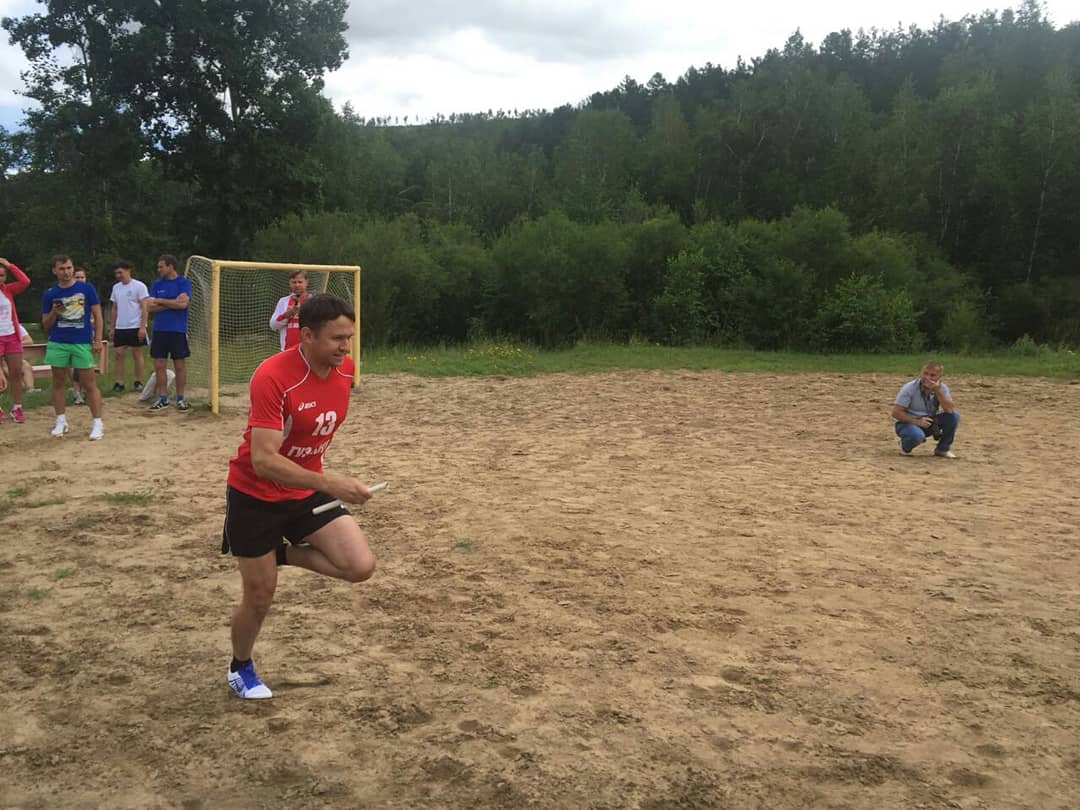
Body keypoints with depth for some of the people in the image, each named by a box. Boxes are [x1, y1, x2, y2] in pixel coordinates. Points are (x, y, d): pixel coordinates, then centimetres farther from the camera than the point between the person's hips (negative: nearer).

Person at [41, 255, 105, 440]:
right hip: (57, 344, 3)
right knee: (58, 382, 8)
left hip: (82, 343, -3)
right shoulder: (49, 294, 5)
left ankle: (97, 423, 0)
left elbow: (97, 315, 3)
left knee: (89, 383, -2)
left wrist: (98, 339, -6)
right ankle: (61, 421, 19)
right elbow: (46, 326, 9)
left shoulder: (87, 289, 0)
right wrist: (54, 313, -11)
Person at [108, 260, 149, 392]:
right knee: (117, 354, 0)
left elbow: (144, 308, -9)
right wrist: (112, 327, 13)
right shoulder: (116, 287, 12)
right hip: (120, 328, 5)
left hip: (135, 327, -5)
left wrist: (143, 327, -15)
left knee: (137, 354, 1)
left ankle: (138, 382, 10)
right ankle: (118, 383, 3)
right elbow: (115, 309, 17)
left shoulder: (139, 286, -6)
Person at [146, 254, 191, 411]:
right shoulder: (156, 284, 9)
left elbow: (183, 303, -17)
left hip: (178, 330, -4)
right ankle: (162, 399, 12)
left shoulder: (183, 283, -2)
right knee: (159, 366, 3)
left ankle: (180, 399, 12)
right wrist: (172, 303, -10)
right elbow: (149, 307, 0)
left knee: (179, 366, 2)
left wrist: (160, 301, -8)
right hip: (159, 330, 4)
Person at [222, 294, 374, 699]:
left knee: (360, 566, -12)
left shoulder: (345, 368, -8)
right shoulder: (272, 376, -29)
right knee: (259, 598, 7)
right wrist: (328, 483, -43)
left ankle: (284, 554, 15)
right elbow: (262, 461, -34)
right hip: (255, 496, -5)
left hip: (309, 491, 5)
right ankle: (240, 668, 38)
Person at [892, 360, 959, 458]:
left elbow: (949, 410, -21)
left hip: (928, 422, 5)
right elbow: (896, 412, -20)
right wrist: (917, 422, -28)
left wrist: (937, 391, -30)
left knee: (954, 416, -17)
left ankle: (943, 449, 3)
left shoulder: (942, 388, -7)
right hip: (907, 422, -5)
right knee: (917, 435, -38)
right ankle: (905, 446, -1)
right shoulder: (909, 388, -18)